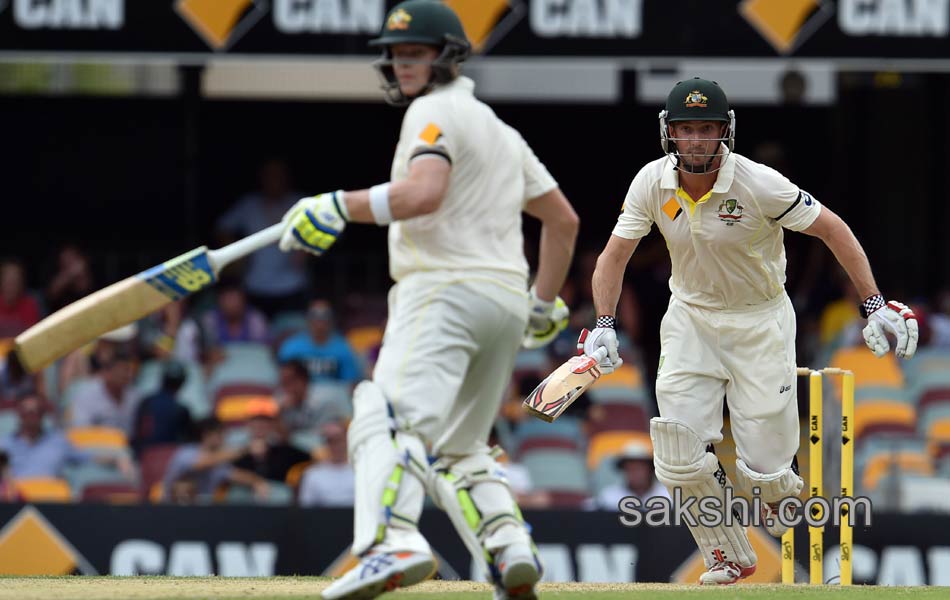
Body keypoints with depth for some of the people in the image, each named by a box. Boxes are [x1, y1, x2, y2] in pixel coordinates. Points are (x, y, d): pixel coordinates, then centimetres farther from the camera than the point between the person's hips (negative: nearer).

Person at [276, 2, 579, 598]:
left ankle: (393, 543, -50)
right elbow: (563, 219, 29)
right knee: (459, 448, 21)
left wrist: (340, 207, -16)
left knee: (393, 418, -27)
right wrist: (545, 302, 33)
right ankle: (510, 548, 0)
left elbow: (423, 193, -20)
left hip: (445, 290, -10)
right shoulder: (501, 130, 27)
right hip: (506, 298, 10)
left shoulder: (436, 111, -1)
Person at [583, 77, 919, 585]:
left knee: (764, 471, -9)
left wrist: (875, 305, -15)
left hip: (761, 319, -3)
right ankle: (730, 558, 11)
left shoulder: (759, 185, -22)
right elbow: (615, 254, -3)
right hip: (690, 319, 3)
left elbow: (831, 229, -13)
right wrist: (605, 325, -17)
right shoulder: (652, 184, -11)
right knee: (680, 458, -11)